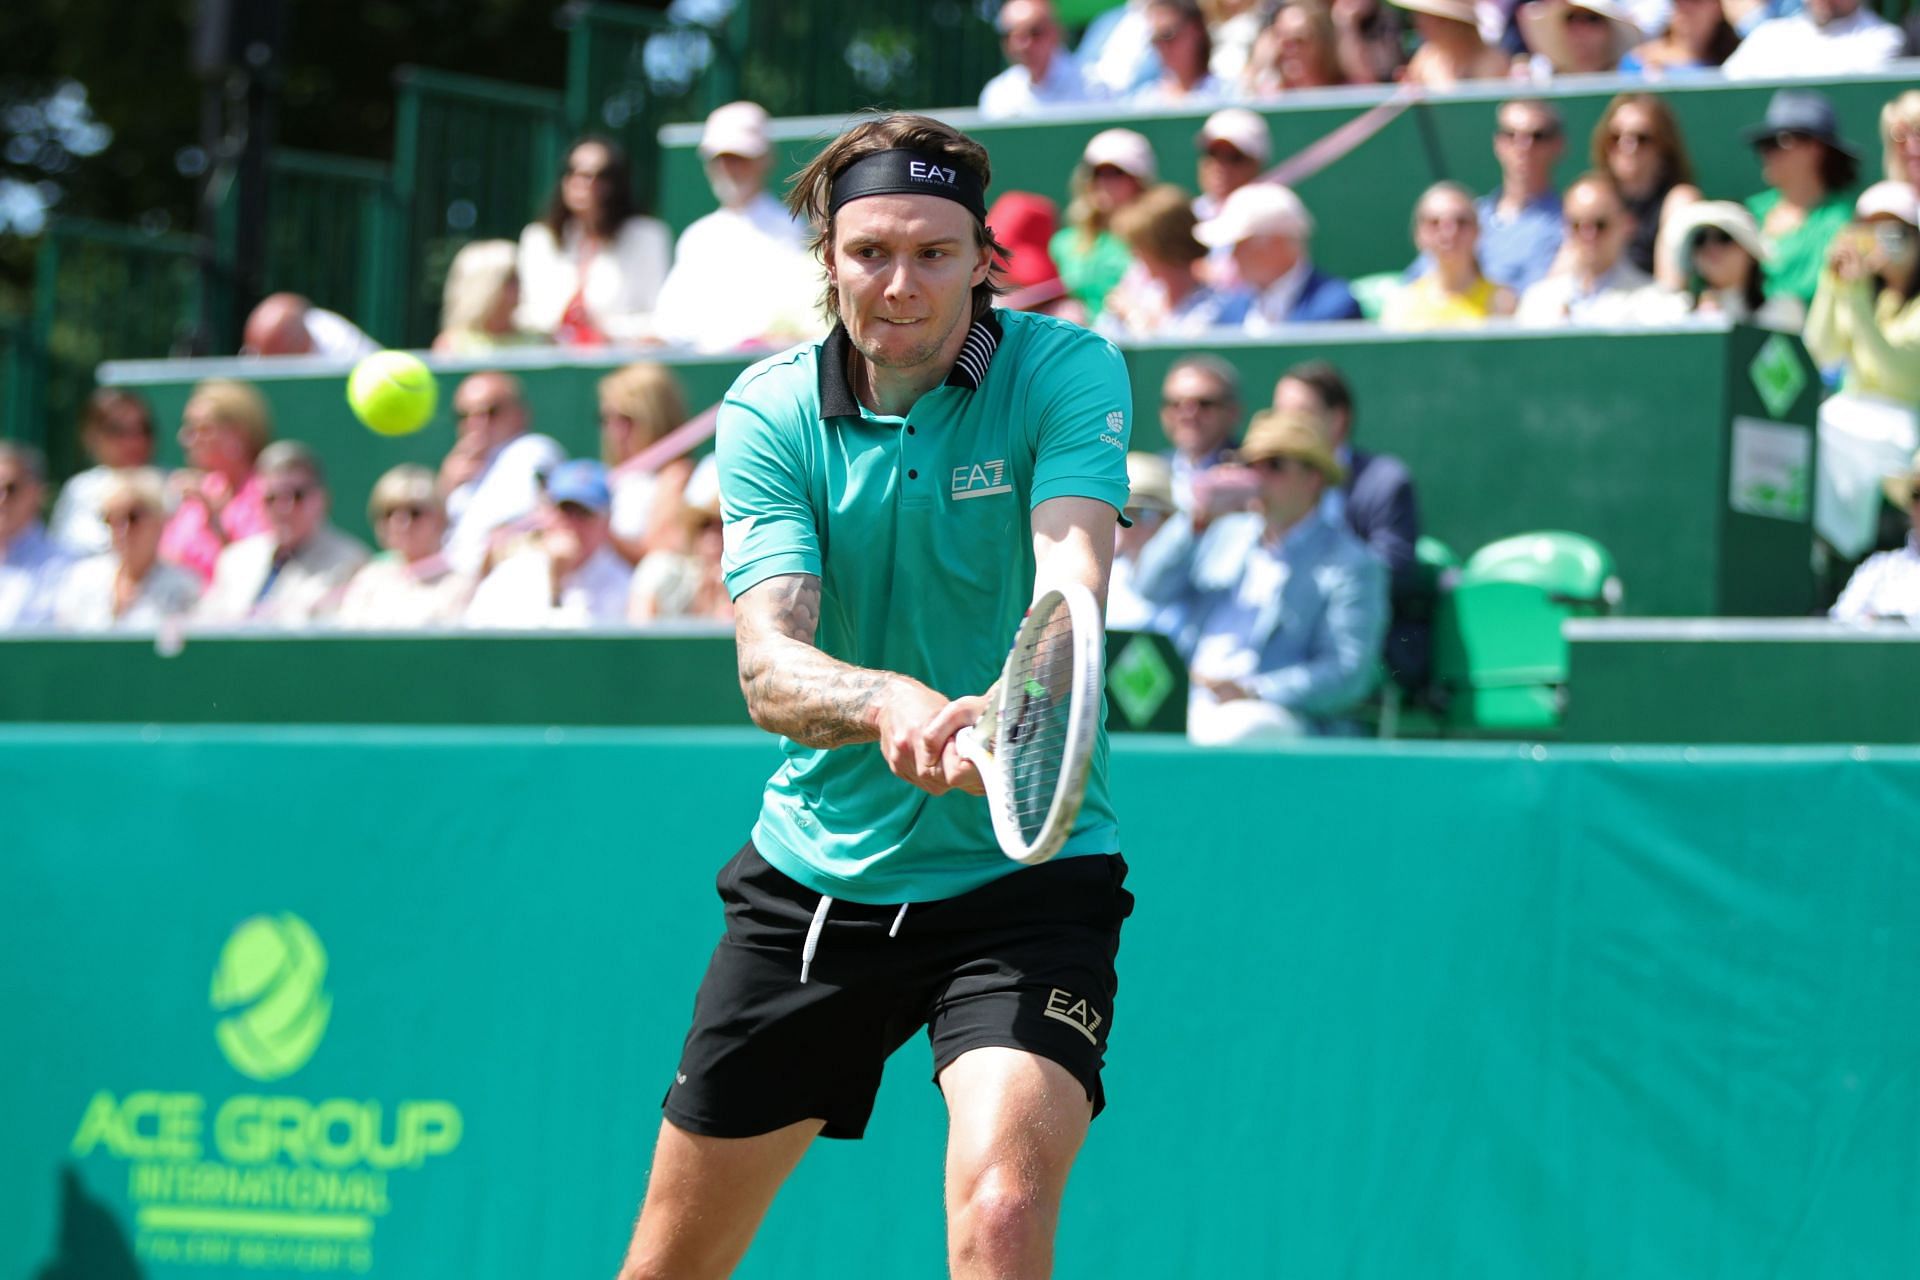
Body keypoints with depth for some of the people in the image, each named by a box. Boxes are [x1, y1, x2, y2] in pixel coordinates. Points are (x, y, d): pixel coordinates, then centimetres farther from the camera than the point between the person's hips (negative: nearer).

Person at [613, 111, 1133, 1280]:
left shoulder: (1067, 372, -10)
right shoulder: (771, 411, -7)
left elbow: (1071, 579, -28)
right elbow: (770, 670, -19)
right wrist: (888, 702, -42)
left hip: (1025, 867, -2)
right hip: (819, 869, 3)